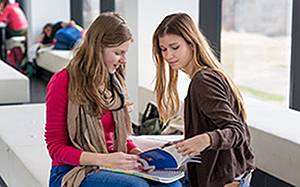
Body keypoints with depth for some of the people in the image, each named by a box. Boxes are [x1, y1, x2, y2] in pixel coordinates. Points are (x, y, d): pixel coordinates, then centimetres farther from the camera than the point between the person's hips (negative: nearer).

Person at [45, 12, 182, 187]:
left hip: (112, 167, 6)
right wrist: (103, 159, -22)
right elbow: (56, 147, -9)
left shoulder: (115, 82, 11)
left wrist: (136, 152, -4)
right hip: (73, 172, -6)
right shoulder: (63, 82, -8)